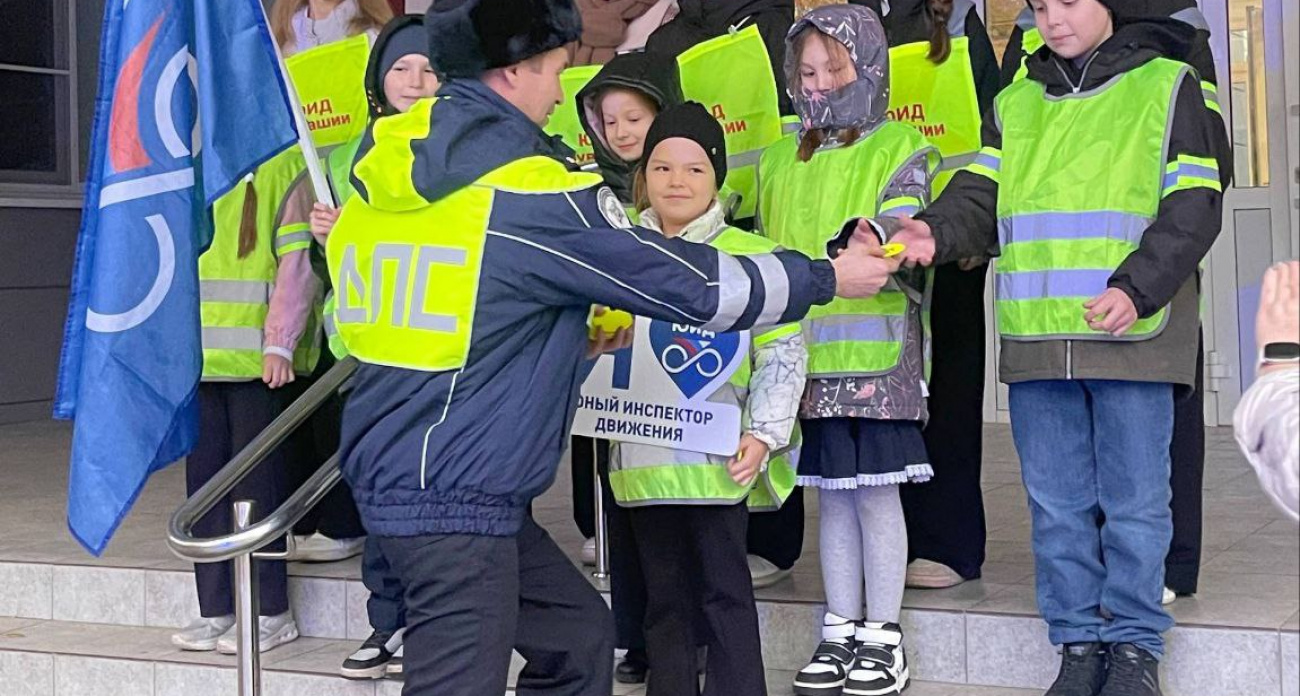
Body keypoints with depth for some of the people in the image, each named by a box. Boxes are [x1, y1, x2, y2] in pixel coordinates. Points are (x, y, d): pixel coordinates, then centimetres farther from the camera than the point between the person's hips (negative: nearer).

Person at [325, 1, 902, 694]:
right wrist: (828, 277, 5)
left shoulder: (386, 167, 8)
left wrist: (569, 341, 17)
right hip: (456, 498, -9)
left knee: (577, 635, 20)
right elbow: (690, 283, -9)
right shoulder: (531, 189, -16)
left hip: (394, 473, 9)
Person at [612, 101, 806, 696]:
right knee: (663, 594, 12)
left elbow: (783, 354, -3)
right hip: (643, 459, 4)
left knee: (724, 590, 1)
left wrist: (763, 434, -12)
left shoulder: (751, 256, 0)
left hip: (718, 459, -4)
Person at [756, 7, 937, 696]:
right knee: (832, 496, 11)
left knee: (875, 490, -1)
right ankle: (840, 631, 20)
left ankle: (882, 636, 10)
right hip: (806, 354, 5)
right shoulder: (780, 159, 14)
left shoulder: (901, 149, 0)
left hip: (877, 351, -4)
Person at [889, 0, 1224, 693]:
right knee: (1057, 503, 9)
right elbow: (981, 195, 6)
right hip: (1036, 342, 4)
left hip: (1133, 337, -4)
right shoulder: (1014, 103, 16)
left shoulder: (1167, 86, 3)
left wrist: (1136, 288, -18)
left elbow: (1192, 207, -4)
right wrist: (936, 232, -16)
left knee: (1133, 500, 2)